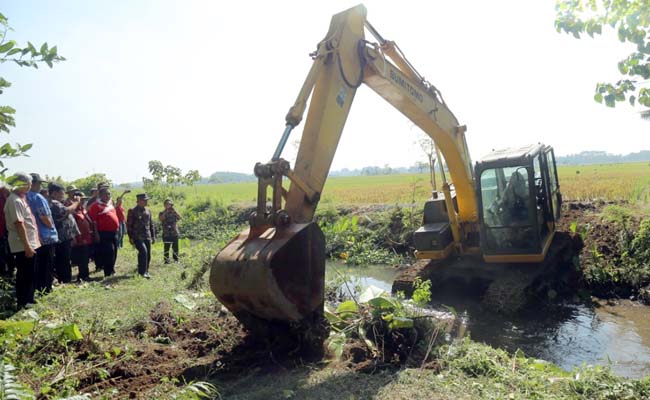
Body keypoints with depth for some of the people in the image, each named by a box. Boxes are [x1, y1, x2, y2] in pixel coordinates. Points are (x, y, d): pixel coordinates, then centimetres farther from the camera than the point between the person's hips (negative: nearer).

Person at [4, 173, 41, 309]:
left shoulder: (21, 198, 13)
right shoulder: (15, 201, -17)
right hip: (23, 246, -10)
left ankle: (29, 300, 26)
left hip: (30, 243, 10)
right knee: (24, 276, 0)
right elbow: (19, 225, -21)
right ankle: (22, 303, 9)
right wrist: (27, 246, -22)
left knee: (29, 275, 16)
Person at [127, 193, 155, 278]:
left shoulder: (148, 211, 13)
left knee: (148, 255, 7)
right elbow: (129, 225, -4)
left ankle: (146, 272, 22)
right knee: (143, 251, -22)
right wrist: (130, 237, -9)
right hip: (137, 237, -6)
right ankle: (142, 272, -16)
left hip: (147, 237, 6)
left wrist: (153, 236, 14)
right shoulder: (132, 211, -3)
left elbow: (151, 224, 18)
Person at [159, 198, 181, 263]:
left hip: (175, 233, 2)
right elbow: (161, 219, -14)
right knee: (166, 248, -2)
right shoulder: (162, 213, 7)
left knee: (175, 248, 4)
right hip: (166, 234, -1)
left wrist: (174, 211, -12)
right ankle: (166, 261, 4)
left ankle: (176, 260, 12)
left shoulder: (174, 212, 11)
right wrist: (166, 212, -15)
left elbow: (179, 217, -8)